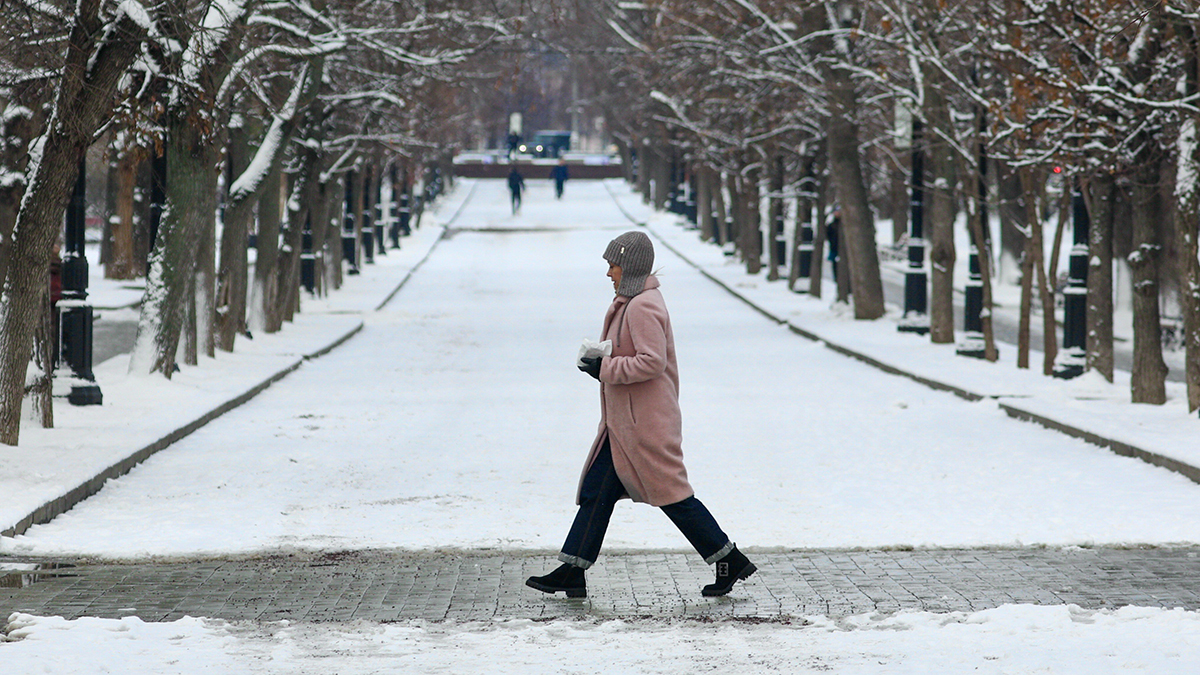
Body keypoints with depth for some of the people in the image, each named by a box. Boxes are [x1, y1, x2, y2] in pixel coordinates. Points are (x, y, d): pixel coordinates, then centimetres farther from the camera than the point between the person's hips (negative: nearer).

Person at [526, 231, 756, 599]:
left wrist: (605, 368, -19)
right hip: (625, 423, 11)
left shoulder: (642, 307, -18)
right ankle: (571, 572, 8)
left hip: (644, 423, -11)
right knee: (597, 491, 7)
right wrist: (602, 364, 6)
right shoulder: (632, 302, 15)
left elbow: (653, 361, -25)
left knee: (672, 494, -5)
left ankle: (730, 562, 3)